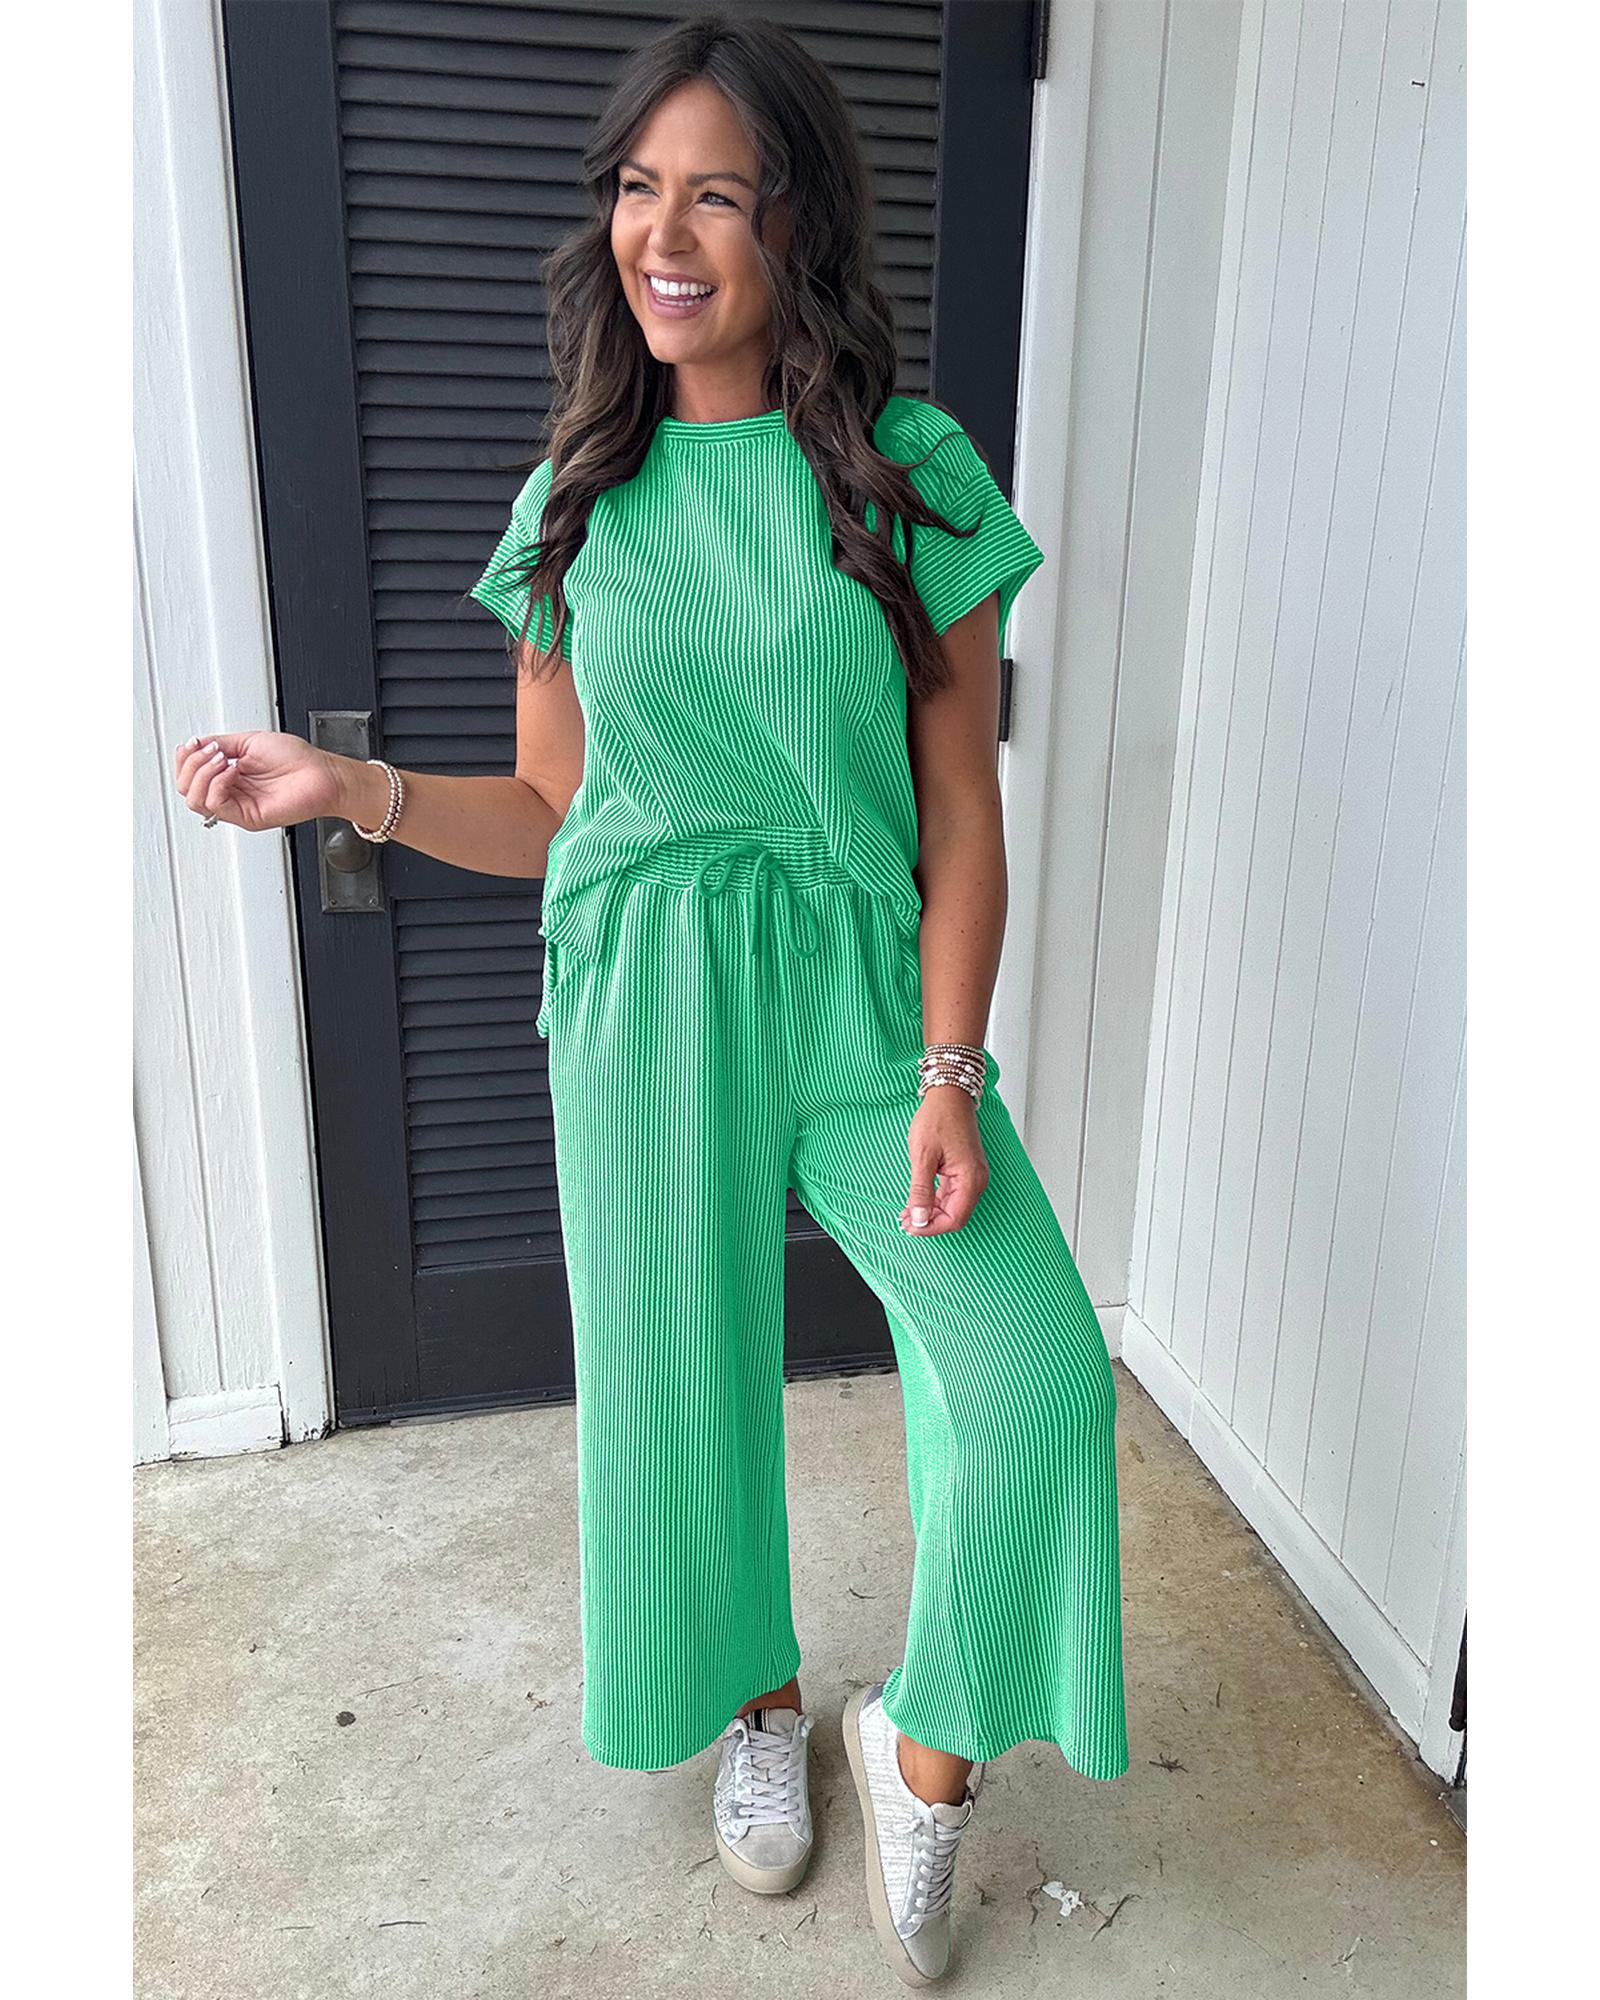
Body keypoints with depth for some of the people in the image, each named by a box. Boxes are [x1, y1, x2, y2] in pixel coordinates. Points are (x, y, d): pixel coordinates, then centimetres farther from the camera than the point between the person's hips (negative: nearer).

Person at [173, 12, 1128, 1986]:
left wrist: (950, 1071, -10)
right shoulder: (578, 499, 7)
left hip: (859, 983, -1)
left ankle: (926, 1742, 15)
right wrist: (350, 785, -7)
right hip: (643, 1000, 2)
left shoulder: (912, 470, 0)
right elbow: (550, 813, 10)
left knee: (1035, 1370, -15)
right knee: (683, 1379, 10)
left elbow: (960, 808, -2)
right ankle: (757, 1698, 41)